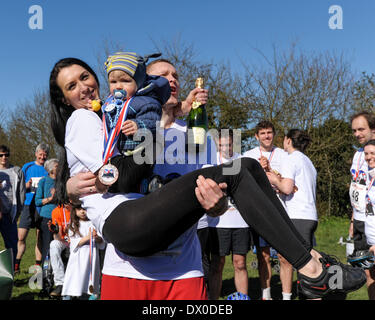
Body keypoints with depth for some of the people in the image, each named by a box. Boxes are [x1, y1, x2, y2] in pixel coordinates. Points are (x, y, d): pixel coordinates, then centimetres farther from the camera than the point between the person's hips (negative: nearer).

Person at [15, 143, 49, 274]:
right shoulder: (27, 167, 9)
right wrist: (27, 185, -9)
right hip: (29, 205, 0)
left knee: (40, 239, 6)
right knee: (21, 237, -5)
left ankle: (38, 266, 14)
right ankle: (16, 265, 7)